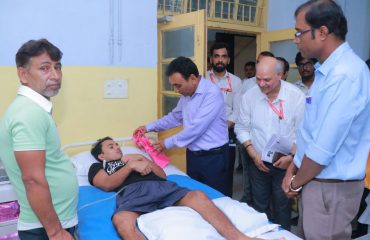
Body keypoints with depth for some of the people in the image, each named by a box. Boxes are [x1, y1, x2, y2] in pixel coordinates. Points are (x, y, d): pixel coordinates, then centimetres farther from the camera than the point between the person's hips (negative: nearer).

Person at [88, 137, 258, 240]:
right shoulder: (97, 167, 32)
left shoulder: (132, 157, 40)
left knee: (197, 196, -26)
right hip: (132, 192, -4)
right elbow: (107, 184, 7)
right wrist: (131, 166, 0)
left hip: (160, 186, 4)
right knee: (121, 220, -41)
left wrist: (142, 159, 15)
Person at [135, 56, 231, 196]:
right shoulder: (186, 94, 6)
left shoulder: (212, 93, -21)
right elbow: (175, 117, 20)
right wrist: (150, 127, 10)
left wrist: (168, 143, -15)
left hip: (213, 157, -7)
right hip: (193, 154, 8)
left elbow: (197, 127, -25)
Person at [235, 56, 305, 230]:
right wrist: (254, 155, -6)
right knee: (259, 206, 15)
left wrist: (292, 156, -16)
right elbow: (242, 128, 1)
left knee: (282, 207, 11)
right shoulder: (249, 96, -6)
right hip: (258, 162, 2)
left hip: (284, 163, -2)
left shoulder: (296, 96, -12)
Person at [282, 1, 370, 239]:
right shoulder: (328, 70, 9)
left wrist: (296, 182, -9)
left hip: (331, 187, -9)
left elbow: (325, 147, -24)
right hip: (316, 180, 9)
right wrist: (293, 170, 10)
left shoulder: (345, 75, -24)